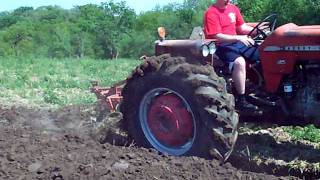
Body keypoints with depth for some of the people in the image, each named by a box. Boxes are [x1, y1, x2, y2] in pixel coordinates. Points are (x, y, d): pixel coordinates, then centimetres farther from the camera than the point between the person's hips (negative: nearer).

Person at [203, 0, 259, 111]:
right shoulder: (211, 13, -13)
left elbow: (242, 27, 14)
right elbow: (217, 37, -20)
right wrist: (239, 38, -29)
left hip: (236, 42, 8)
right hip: (220, 46, -8)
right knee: (239, 62, -33)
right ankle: (241, 100, -26)